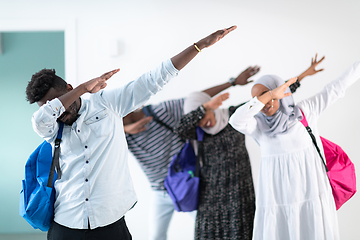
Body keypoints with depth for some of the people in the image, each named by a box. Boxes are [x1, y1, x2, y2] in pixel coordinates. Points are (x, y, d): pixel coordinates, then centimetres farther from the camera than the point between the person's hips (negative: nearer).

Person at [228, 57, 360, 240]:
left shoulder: (305, 111, 3)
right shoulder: (258, 126, 2)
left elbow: (337, 87, 8)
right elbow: (236, 120, -17)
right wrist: (271, 95, -17)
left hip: (312, 198, 0)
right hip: (276, 203, 1)